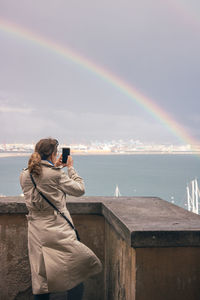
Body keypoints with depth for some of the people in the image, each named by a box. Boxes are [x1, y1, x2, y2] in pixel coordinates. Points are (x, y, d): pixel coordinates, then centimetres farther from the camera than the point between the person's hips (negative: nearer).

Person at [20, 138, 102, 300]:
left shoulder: (24, 175, 4)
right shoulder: (56, 174, -12)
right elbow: (79, 189, -1)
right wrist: (70, 167, 8)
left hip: (36, 234, 6)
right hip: (59, 233, -6)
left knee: (40, 281, 14)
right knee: (76, 273, 9)